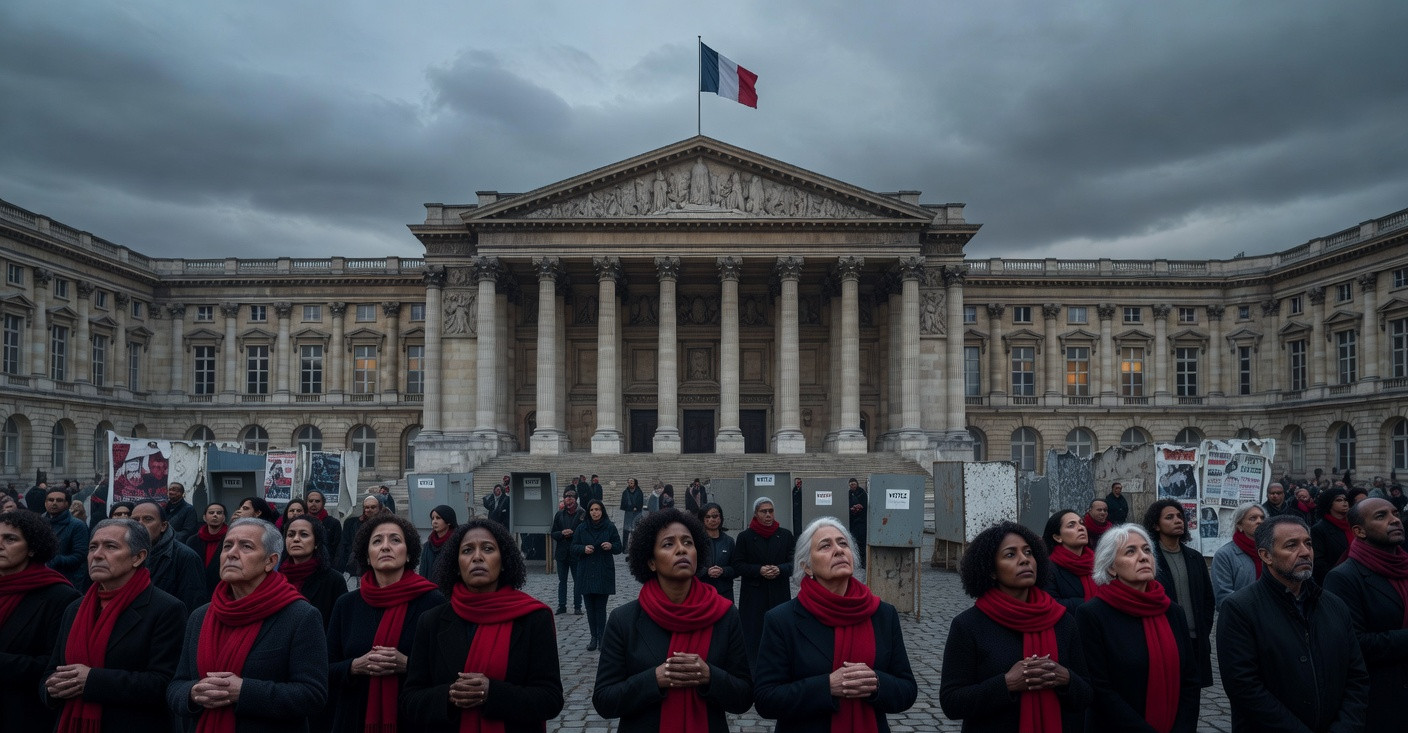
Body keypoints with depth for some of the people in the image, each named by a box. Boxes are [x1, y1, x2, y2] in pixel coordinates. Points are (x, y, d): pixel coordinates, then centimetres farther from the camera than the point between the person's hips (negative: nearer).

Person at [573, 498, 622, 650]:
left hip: (604, 573, -2)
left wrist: (611, 546, -18)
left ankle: (601, 637, 2)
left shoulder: (610, 527, 0)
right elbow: (574, 547, 7)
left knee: (601, 607, -5)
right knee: (590, 607, 4)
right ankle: (594, 637, 13)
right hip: (586, 573, 2)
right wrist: (584, 548, -13)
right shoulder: (581, 528, 5)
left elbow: (619, 547, 4)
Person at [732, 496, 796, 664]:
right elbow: (737, 566, 1)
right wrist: (759, 570, -14)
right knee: (753, 632, -2)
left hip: (779, 594, 1)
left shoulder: (785, 535, 7)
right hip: (753, 595, -1)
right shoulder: (745, 537, 2)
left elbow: (794, 562, 6)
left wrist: (779, 569, -14)